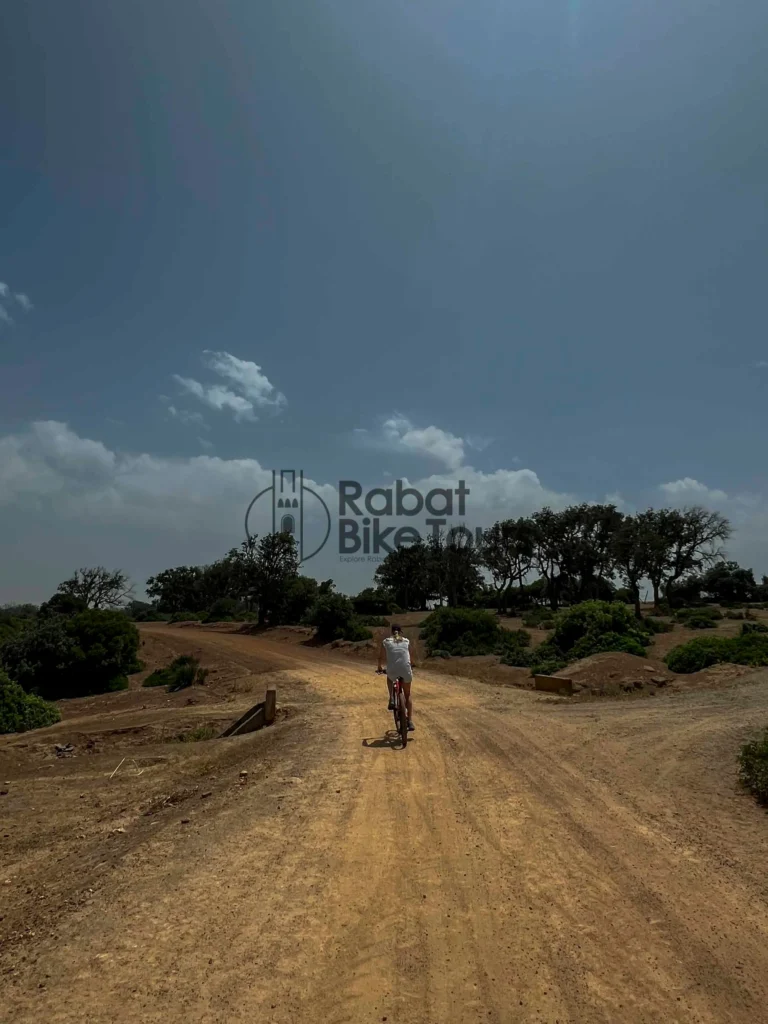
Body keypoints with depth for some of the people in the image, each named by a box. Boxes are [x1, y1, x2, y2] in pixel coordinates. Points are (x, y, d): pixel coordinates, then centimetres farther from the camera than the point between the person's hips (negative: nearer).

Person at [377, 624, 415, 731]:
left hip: (392, 671, -1)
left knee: (389, 678, 37)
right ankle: (410, 721, 13)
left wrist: (380, 667, 44)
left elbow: (381, 658, 25)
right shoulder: (407, 641, 19)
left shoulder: (385, 641, 16)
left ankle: (392, 700, 18)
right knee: (408, 695, 23)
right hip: (406, 670, 1)